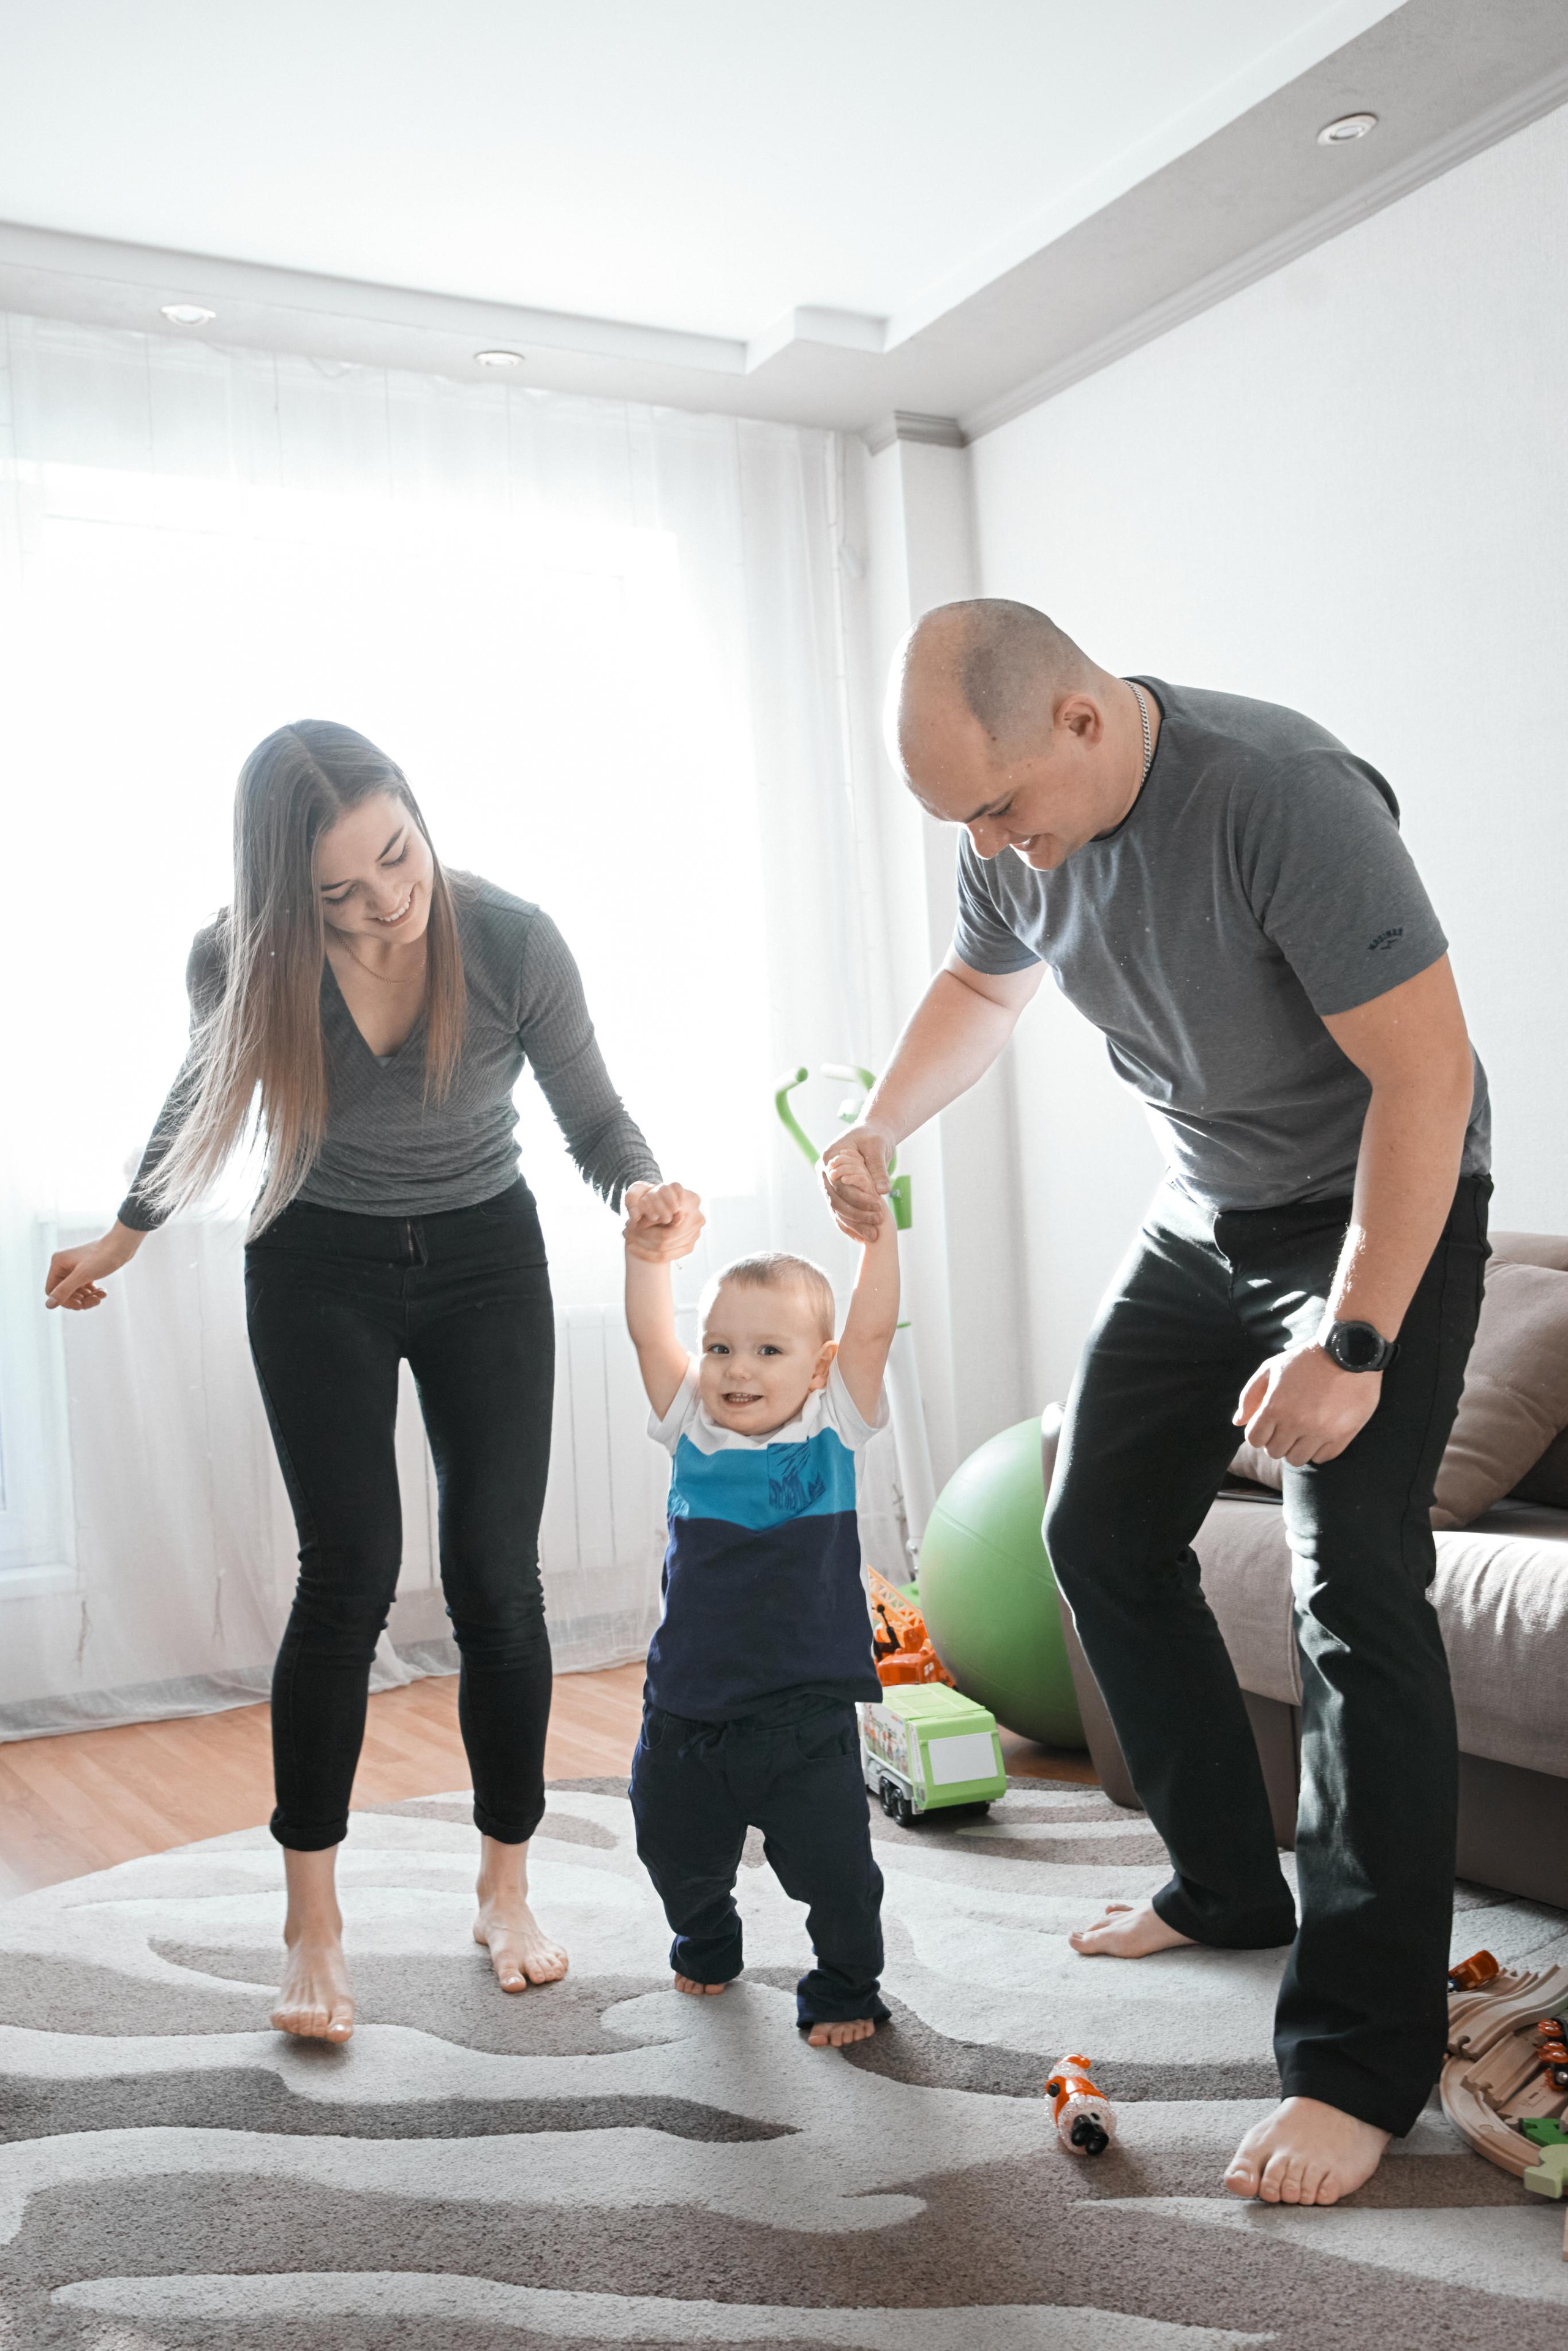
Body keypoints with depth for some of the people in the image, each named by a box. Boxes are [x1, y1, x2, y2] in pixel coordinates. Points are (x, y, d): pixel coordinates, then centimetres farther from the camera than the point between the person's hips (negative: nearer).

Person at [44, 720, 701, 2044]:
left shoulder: (513, 940, -22)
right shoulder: (241, 962, -19)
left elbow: (594, 1115, -11)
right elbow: (204, 1099, 3)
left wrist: (643, 1191, -33)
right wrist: (127, 1235, 16)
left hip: (484, 1259, 1)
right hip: (321, 1267, 0)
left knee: (496, 1576, 0)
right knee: (350, 1573, -8)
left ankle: (507, 1890, 18)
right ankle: (313, 1925, 7)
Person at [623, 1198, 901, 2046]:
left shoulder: (830, 1431, -6)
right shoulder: (692, 1428, -1)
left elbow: (872, 1332, -14)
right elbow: (651, 1337, -7)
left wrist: (879, 1232, -21)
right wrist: (648, 1254, -16)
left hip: (804, 1715, -3)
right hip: (687, 1710, 3)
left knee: (834, 1867, 0)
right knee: (677, 1853, 20)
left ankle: (845, 1986, 29)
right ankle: (707, 1943, 51)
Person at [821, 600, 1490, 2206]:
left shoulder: (1283, 797, -31)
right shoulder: (1017, 832, -8)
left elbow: (1426, 1073, -29)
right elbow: (983, 986, 13)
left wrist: (1353, 1341, -29)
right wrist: (883, 1124, -5)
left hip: (1382, 1212, -7)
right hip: (1203, 1216, 8)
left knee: (1354, 1588, -17)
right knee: (1098, 1531, 11)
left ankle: (1362, 2060, -8)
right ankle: (1230, 1887, 27)